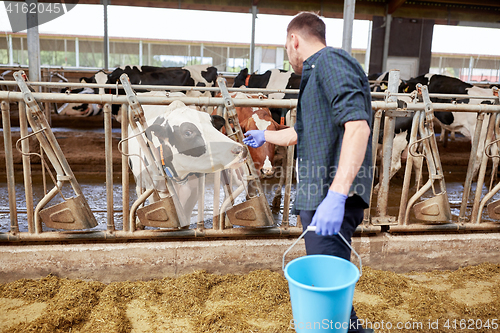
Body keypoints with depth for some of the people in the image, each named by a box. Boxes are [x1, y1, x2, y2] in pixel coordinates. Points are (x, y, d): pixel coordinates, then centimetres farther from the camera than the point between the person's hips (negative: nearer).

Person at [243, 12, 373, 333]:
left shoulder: (330, 61, -8)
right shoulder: (318, 73, 25)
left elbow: (358, 126, -24)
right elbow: (301, 133, 37)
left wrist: (336, 196, -32)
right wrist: (265, 136, 52)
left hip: (333, 200, -11)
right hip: (318, 198, 11)